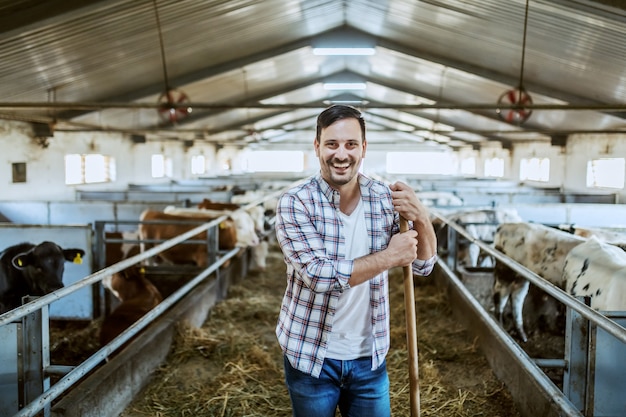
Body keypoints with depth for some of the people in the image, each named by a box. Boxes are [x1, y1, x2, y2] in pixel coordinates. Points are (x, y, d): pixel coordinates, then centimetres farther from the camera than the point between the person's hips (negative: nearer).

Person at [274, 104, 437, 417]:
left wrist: (421, 218, -20)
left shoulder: (385, 199, -4)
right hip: (311, 356, -3)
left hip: (370, 356, 3)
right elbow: (319, 275, -24)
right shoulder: (295, 202, -15)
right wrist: (389, 256, -22)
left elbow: (423, 265, -1)